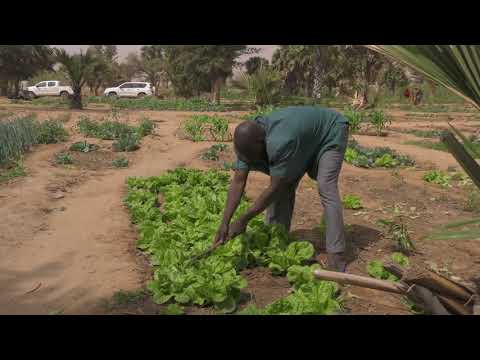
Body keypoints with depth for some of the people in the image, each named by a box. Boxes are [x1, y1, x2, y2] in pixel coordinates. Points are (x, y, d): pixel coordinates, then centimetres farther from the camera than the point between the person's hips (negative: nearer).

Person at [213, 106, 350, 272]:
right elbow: (238, 182, -21)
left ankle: (336, 256, -19)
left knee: (326, 188, -21)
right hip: (304, 136, 7)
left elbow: (274, 189, -36)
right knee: (284, 185, -2)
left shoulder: (279, 143, -43)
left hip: (330, 133, -7)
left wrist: (243, 220, -30)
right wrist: (225, 223, -27)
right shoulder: (248, 141, -20)